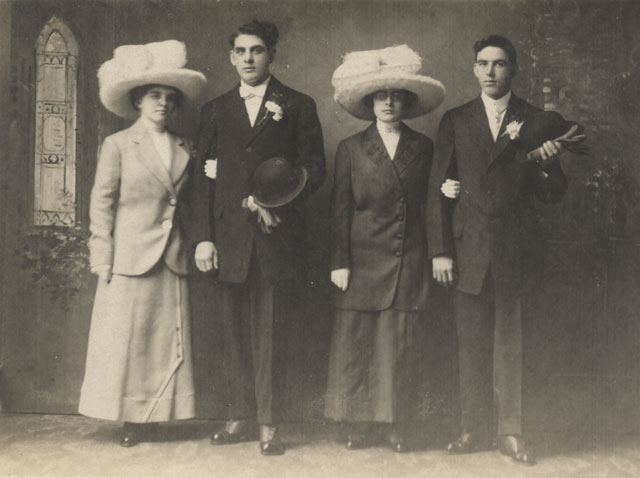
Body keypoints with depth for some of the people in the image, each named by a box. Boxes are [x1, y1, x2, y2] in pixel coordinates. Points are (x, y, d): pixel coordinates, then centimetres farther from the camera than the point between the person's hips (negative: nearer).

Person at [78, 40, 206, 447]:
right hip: (130, 258, -3)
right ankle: (128, 416, 13)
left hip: (172, 260, 4)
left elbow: (186, 203, 13)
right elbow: (102, 203, -1)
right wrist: (103, 259, -6)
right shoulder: (118, 145, 0)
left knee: (168, 342, 5)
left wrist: (193, 247, 3)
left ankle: (152, 416, 16)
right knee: (125, 340, 1)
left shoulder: (185, 149, 10)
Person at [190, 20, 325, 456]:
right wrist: (204, 236, 1)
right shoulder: (215, 111, 15)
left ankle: (270, 424, 8)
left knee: (272, 334, -1)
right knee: (235, 333, 7)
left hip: (277, 237, -3)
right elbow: (203, 178, 10)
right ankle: (240, 416, 18)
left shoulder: (298, 107, 7)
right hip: (230, 239, 3)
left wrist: (272, 203, -12)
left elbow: (314, 169, 2)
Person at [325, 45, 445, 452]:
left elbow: (429, 203, 9)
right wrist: (340, 263, -3)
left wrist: (436, 254, 2)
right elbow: (340, 209, 3)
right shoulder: (351, 149, 6)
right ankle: (361, 425, 13)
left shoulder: (422, 147, 10)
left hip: (409, 264, 1)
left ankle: (397, 427, 14)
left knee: (401, 347, 3)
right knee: (355, 345, 0)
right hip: (363, 262, 0)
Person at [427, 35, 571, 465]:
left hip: (515, 248, -1)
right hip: (468, 248, 1)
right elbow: (437, 190, 5)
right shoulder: (455, 121, 8)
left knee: (510, 343, 4)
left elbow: (552, 195, 4)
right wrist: (439, 250, -2)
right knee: (472, 344, 6)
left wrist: (548, 164, -18)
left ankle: (511, 431, 16)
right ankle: (476, 430, 18)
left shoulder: (534, 120, 6)